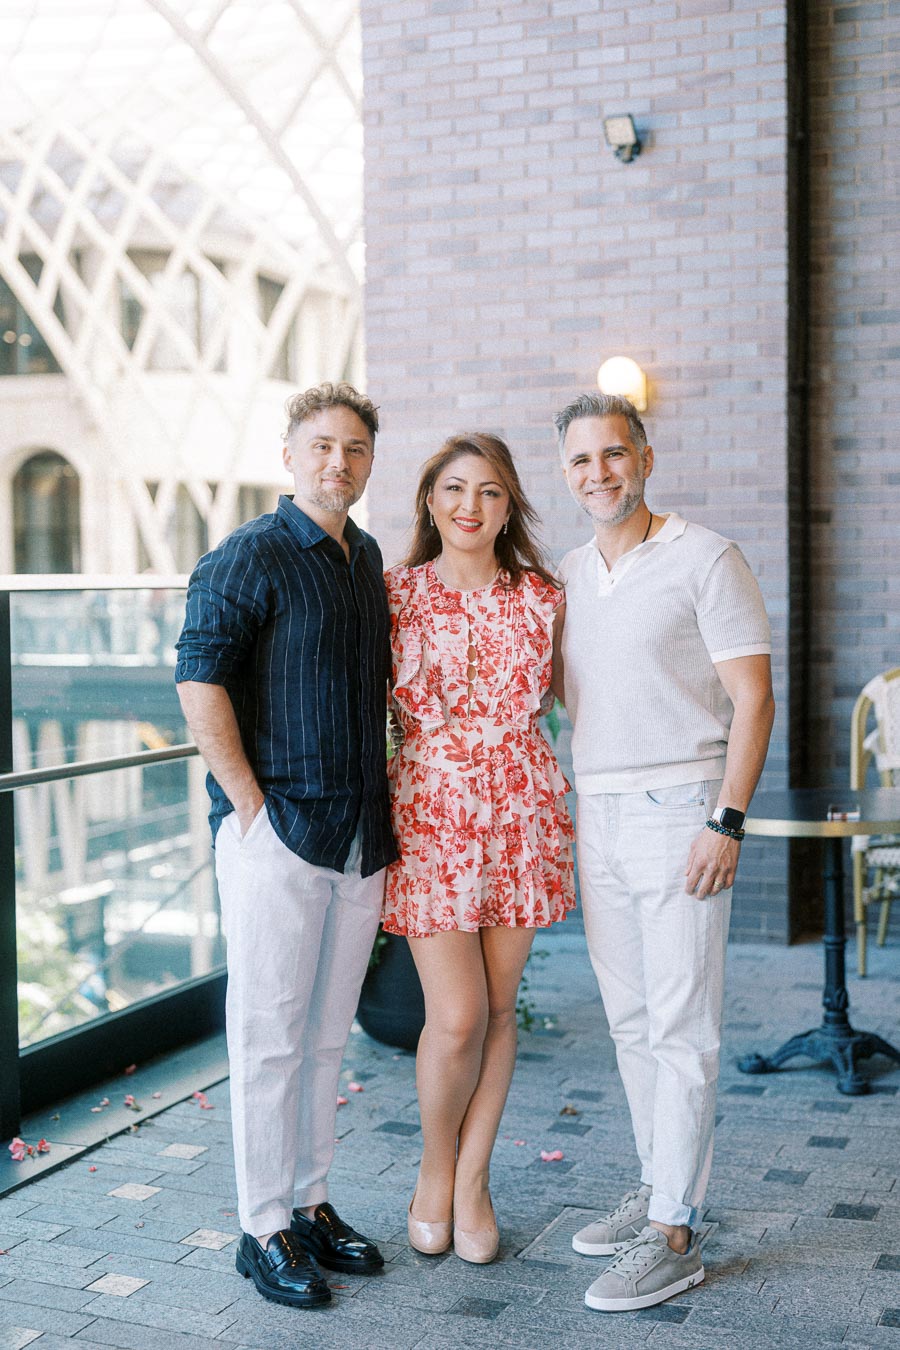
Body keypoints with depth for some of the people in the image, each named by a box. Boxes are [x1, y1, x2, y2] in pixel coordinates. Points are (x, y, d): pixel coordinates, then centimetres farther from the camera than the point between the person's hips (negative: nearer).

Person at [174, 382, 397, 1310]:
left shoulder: (368, 560, 14)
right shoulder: (249, 557, -8)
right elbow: (199, 683, -15)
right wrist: (251, 805, -16)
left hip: (361, 839, 7)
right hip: (277, 834, -7)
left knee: (326, 1034, 14)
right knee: (270, 1035, 1)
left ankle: (310, 1204, 27)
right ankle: (265, 1230, 13)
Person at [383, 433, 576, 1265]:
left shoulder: (543, 599, 5)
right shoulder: (394, 595, 0)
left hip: (522, 813, 2)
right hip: (430, 813, -2)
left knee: (499, 1007, 7)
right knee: (457, 1017, -5)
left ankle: (474, 1179, 24)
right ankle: (436, 1165, 22)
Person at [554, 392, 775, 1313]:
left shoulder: (703, 560, -7)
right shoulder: (567, 575, 12)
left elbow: (752, 697, -10)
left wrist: (727, 822, -17)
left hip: (678, 811, -6)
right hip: (595, 815, 7)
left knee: (679, 1027, -4)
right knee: (630, 1021, 13)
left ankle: (674, 1235, 3)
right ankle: (658, 1189, 26)